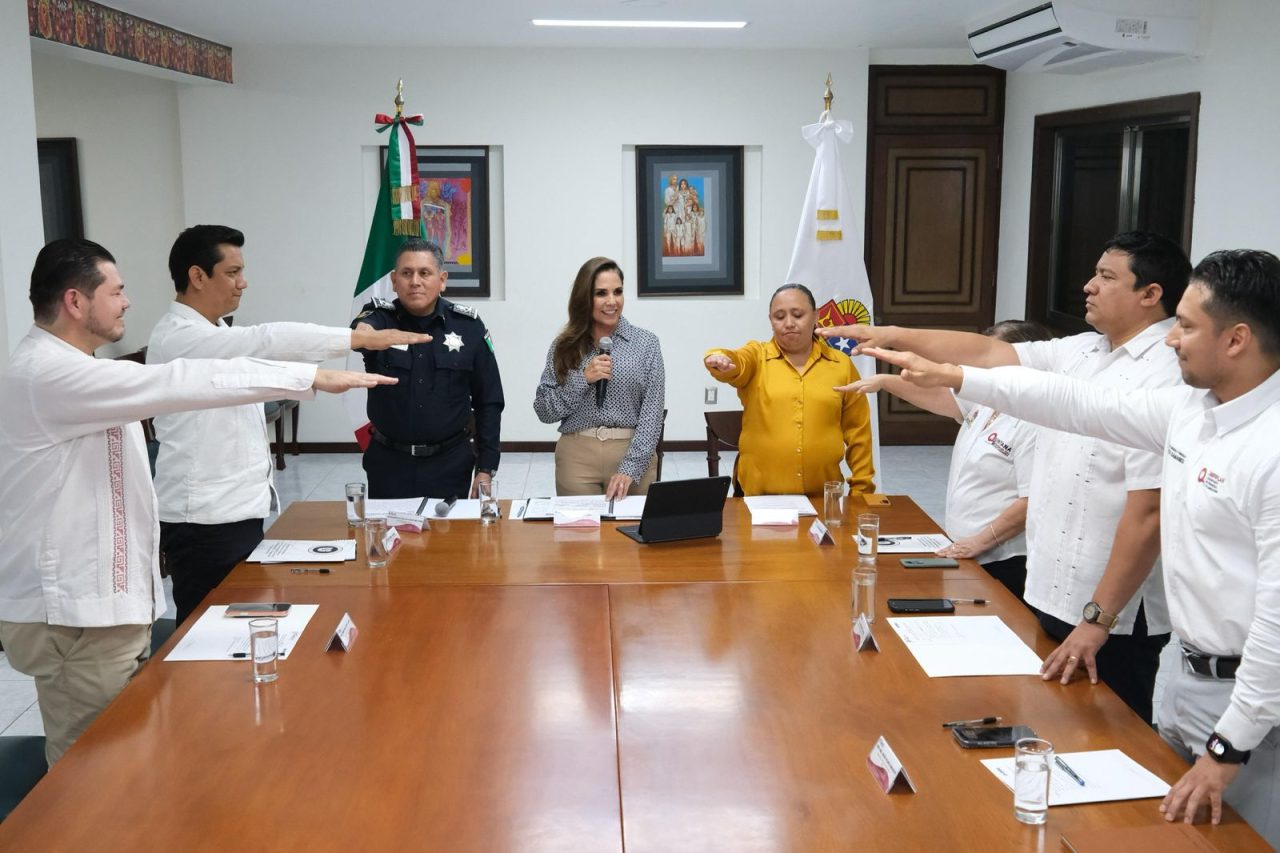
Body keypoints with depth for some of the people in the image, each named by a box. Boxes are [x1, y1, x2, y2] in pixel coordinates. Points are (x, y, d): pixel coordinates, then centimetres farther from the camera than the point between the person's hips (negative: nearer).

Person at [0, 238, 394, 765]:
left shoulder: (65, 370, 15)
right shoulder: (48, 373, -20)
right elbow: (179, 383, -27)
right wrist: (313, 377, -26)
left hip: (99, 600, 10)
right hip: (72, 613, -10)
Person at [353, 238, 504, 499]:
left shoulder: (468, 326, -3)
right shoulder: (380, 318, -4)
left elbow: (488, 401, 2)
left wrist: (485, 469, -1)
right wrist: (361, 334, -52)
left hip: (450, 464, 0)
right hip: (388, 463, 0)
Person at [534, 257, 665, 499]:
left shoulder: (646, 343, 0)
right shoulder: (564, 345, 4)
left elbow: (652, 413, -6)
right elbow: (544, 411, 1)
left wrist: (630, 468, -17)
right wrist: (582, 379, -13)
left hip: (634, 455, -1)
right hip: (577, 457, 1)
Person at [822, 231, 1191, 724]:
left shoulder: (1164, 380, -20)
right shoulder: (1080, 353, 6)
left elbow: (1149, 513, -24)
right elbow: (987, 354, 10)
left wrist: (1097, 621, -23)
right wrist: (892, 336, 5)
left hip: (1114, 615, -8)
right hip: (1054, 595, 8)